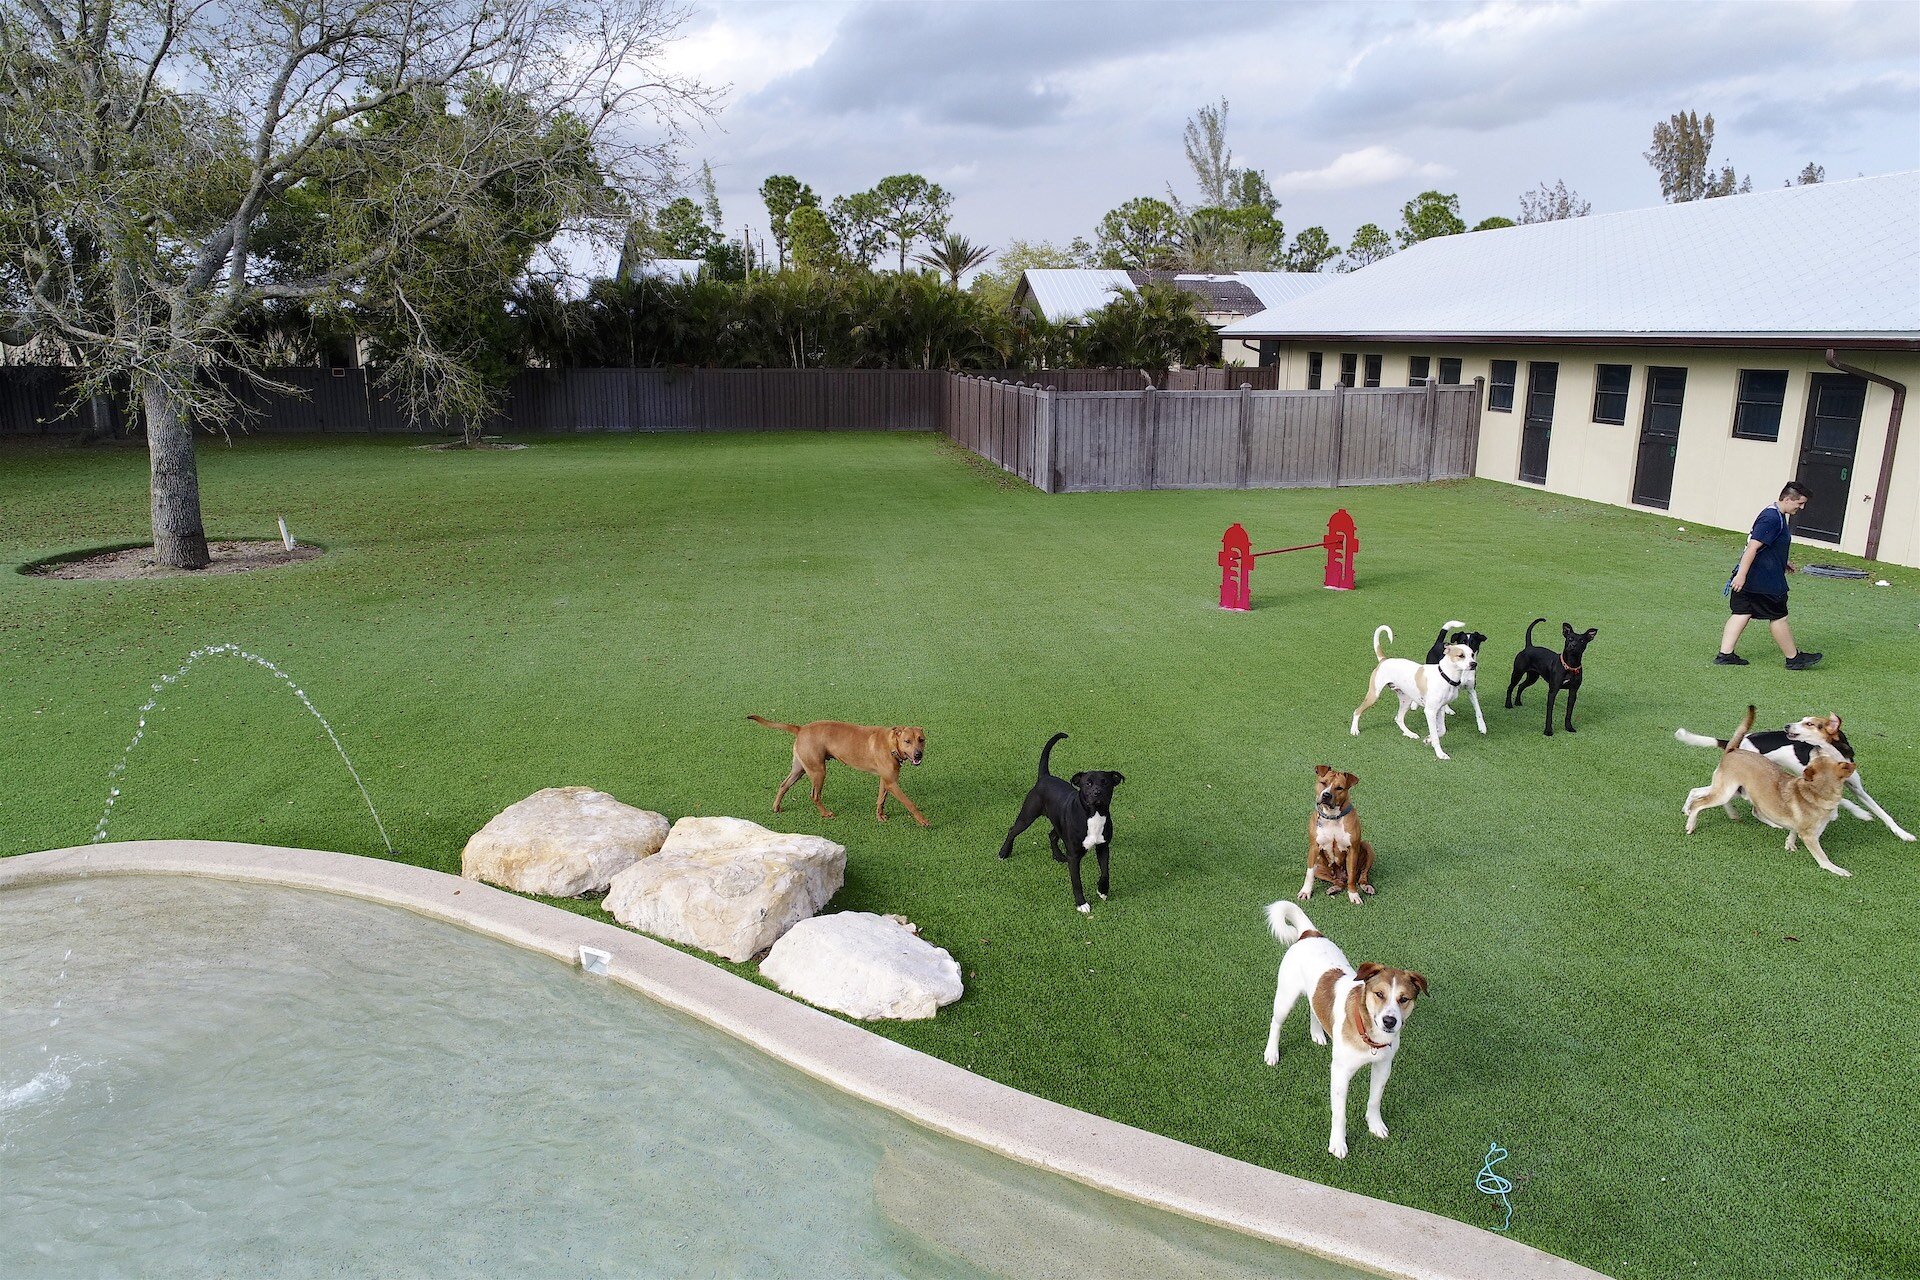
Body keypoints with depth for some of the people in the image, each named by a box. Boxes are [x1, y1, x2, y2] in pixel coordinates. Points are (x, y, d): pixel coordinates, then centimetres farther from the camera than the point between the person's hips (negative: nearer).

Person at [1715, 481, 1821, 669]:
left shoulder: (1776, 516, 14)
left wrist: (1783, 564, 26)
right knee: (1778, 617, 4)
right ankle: (1794, 657, 17)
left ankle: (1724, 654, 6)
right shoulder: (1771, 519, -20)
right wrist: (1741, 575, -28)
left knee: (1742, 613, 8)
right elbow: (1753, 547, -26)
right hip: (1764, 582, -10)